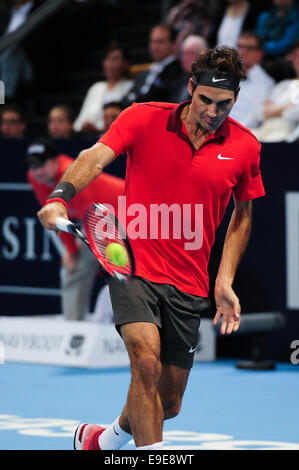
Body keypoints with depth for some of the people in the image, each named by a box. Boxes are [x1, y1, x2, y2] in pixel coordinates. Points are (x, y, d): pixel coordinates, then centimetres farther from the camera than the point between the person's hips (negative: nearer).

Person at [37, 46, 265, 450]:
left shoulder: (244, 147, 0)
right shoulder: (144, 118, -6)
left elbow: (243, 212, 14)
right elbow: (95, 158, -19)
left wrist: (225, 282, 7)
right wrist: (61, 197, -38)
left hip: (188, 286, 3)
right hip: (133, 265, -3)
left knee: (168, 404, 9)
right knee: (147, 361, -28)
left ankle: (101, 439, 39)